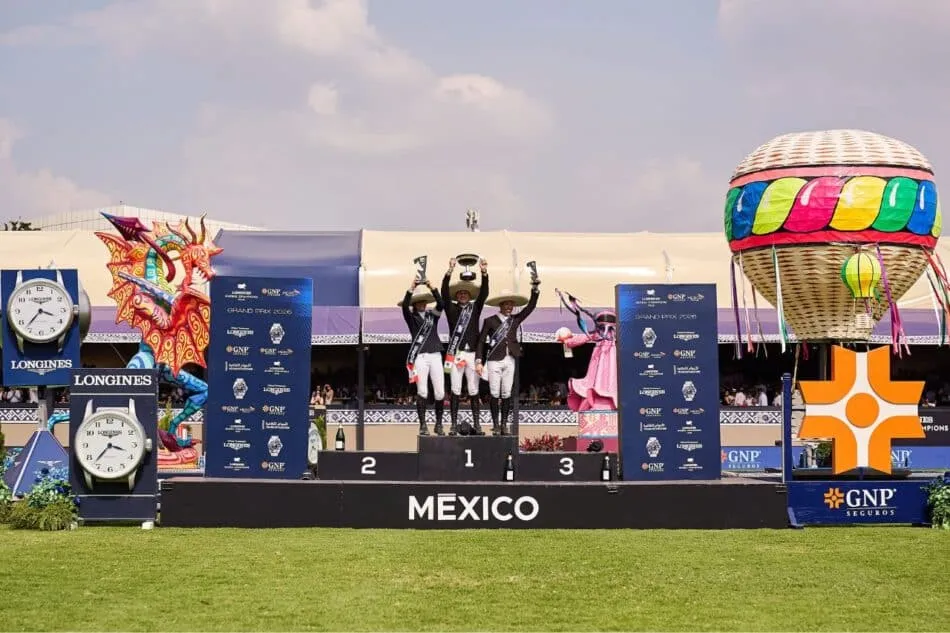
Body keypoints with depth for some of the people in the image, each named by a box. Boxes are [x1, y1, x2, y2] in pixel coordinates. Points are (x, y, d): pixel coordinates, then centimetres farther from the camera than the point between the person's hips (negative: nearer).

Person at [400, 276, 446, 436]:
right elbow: (404, 306, -12)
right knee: (422, 392, -7)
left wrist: (432, 288, -16)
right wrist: (411, 288, -22)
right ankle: (422, 425, 0)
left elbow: (441, 304, -4)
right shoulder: (411, 316, 8)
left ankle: (439, 424, 10)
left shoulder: (432, 315, 15)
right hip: (419, 357, -2)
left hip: (435, 356, 2)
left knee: (440, 393, -2)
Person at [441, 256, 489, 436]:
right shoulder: (451, 308, 8)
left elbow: (484, 293, -1)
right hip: (456, 354, -1)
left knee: (474, 391, 3)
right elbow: (444, 292, -6)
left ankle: (477, 424, 6)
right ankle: (454, 424, 2)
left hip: (472, 354, 1)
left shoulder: (475, 308, 13)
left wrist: (484, 273, -17)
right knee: (455, 390, 0)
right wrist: (449, 271, -21)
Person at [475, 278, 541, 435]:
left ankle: (504, 424, 10)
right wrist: (479, 361, -8)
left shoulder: (515, 320, 11)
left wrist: (535, 289, -6)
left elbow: (531, 306, 6)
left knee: (506, 394, 5)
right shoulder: (490, 321, 0)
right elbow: (481, 341, -1)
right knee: (495, 394, -2)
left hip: (510, 360, 3)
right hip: (494, 360, -3)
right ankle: (495, 424, 4)